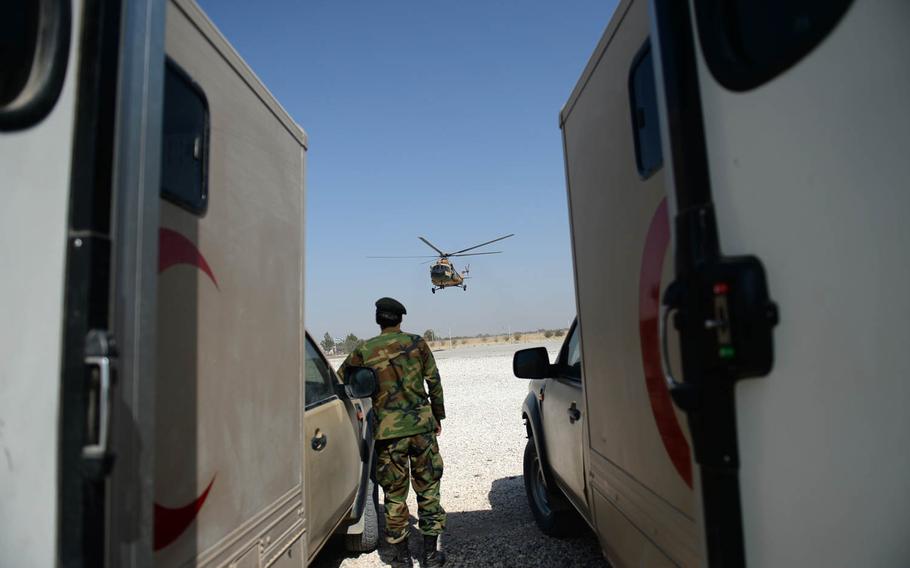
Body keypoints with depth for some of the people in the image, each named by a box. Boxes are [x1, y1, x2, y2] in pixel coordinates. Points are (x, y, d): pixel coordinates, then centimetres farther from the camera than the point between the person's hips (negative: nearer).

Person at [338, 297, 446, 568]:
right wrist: (438, 416, 14)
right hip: (422, 426, 1)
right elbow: (434, 382, 3)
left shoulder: (364, 351, 0)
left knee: (394, 493, 11)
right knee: (428, 487, 13)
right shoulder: (416, 343, 1)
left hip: (388, 431, 0)